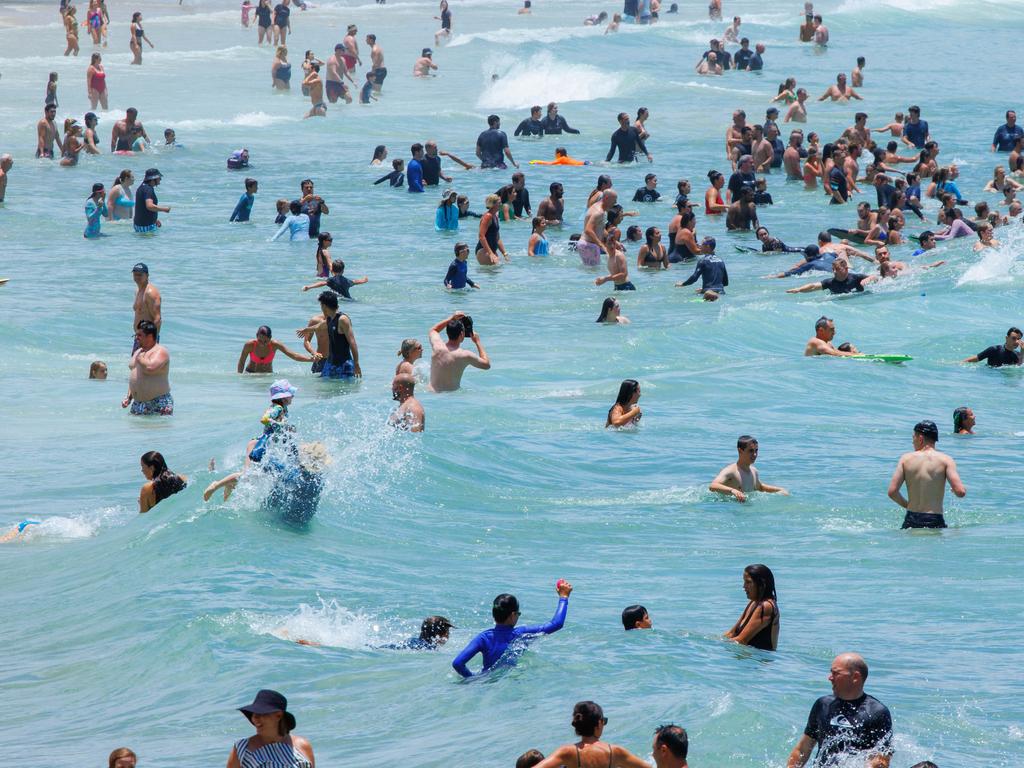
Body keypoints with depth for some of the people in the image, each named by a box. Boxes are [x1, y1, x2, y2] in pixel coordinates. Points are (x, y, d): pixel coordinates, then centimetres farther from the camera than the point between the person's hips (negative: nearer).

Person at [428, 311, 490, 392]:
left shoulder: (437, 347, -5)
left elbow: (433, 330, 21)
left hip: (432, 391, 5)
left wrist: (452, 318, 17)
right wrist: (477, 342, 6)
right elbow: (487, 365, 2)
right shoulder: (465, 355, -17)